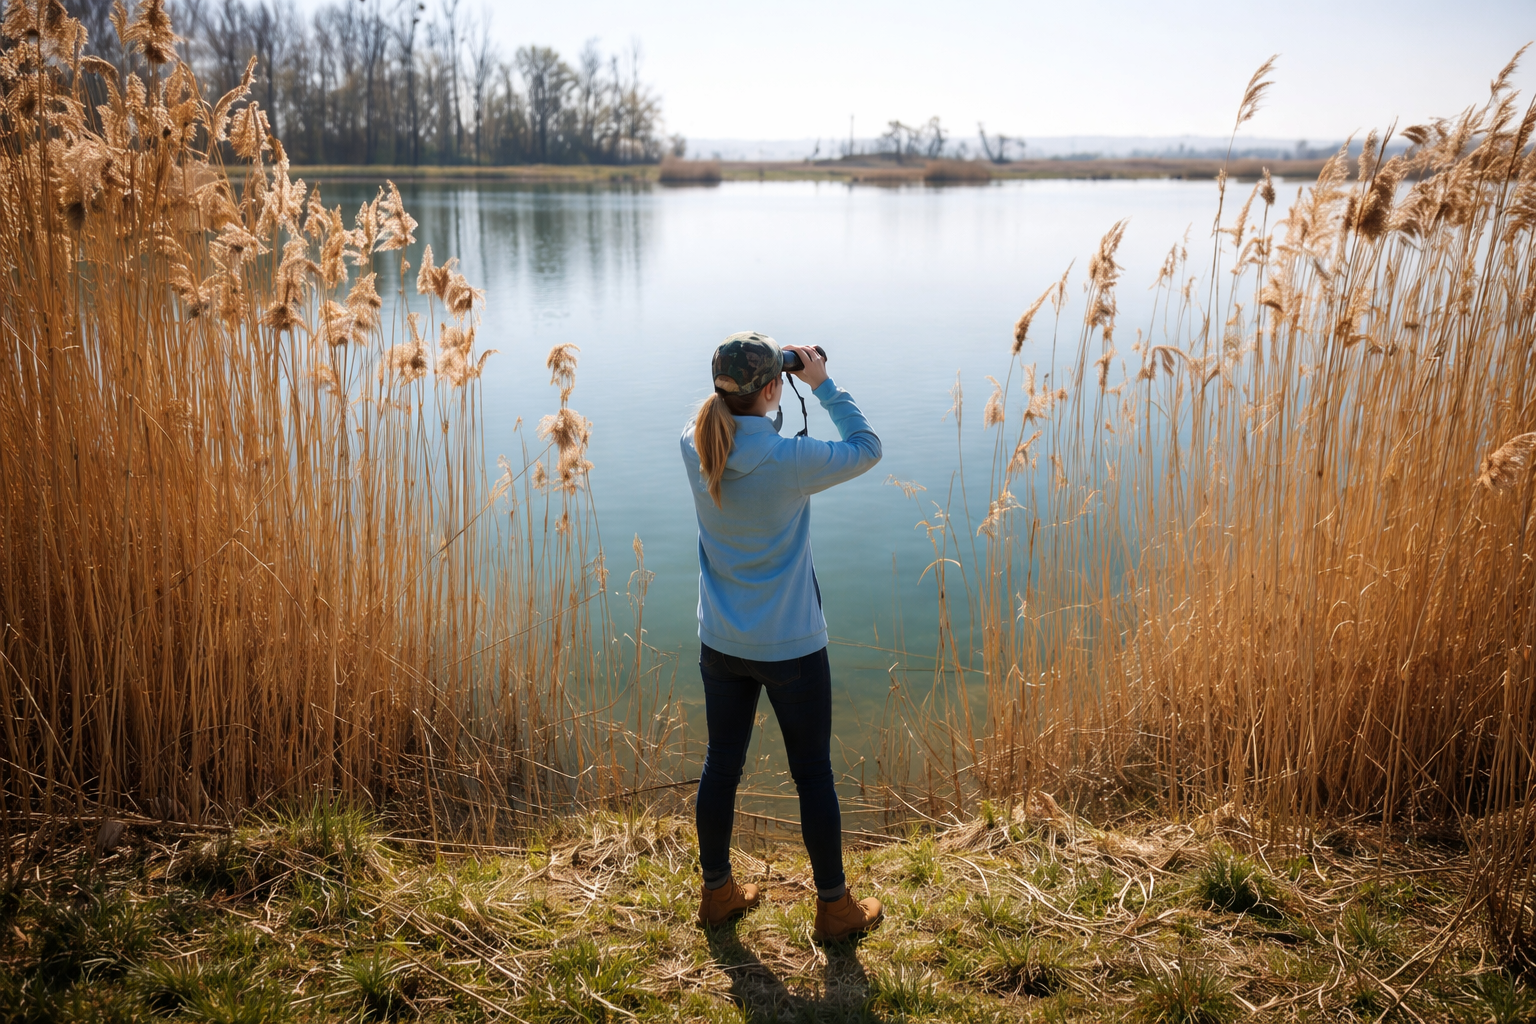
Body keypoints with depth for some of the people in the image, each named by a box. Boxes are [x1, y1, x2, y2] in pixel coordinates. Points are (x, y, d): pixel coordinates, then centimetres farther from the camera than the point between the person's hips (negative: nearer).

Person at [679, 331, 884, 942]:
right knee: (813, 775, 11)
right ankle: (835, 908, 26)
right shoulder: (790, 461, -23)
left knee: (721, 765, 18)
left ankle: (717, 892, 36)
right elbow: (866, 448, -7)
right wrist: (823, 384, -3)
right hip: (791, 649, -5)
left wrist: (739, 390, 6)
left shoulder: (694, 446, -7)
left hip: (721, 645, 5)